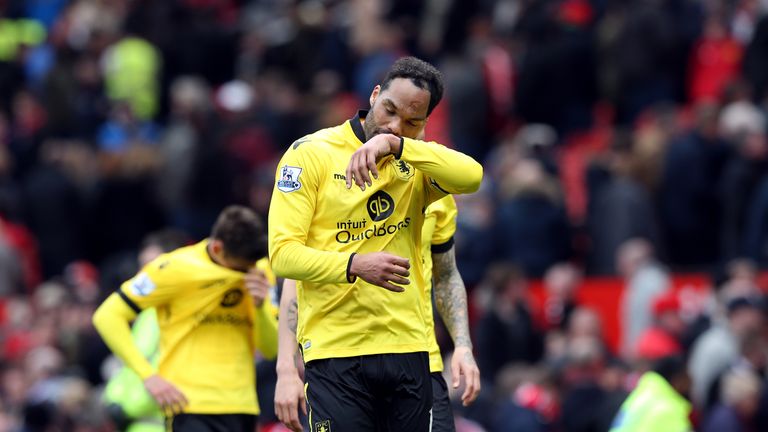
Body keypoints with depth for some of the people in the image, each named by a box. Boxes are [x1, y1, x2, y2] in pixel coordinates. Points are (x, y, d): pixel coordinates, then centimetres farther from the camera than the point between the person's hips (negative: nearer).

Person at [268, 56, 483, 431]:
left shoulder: (415, 162, 9)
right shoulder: (311, 153, -1)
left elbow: (471, 177, -13)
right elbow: (283, 253, -7)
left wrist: (394, 143, -22)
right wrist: (355, 266, -23)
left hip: (407, 348, 4)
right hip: (335, 350, -4)